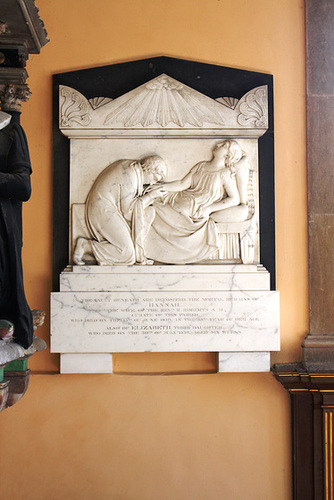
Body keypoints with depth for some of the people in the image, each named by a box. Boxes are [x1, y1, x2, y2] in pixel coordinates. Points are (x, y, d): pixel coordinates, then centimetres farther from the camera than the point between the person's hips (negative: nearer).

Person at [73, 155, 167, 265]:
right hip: (102, 212, -10)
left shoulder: (134, 168, 9)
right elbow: (127, 209, -17)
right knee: (127, 254, -13)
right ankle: (86, 246, -6)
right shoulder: (130, 176, -20)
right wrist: (150, 196, -10)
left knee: (149, 212, -2)